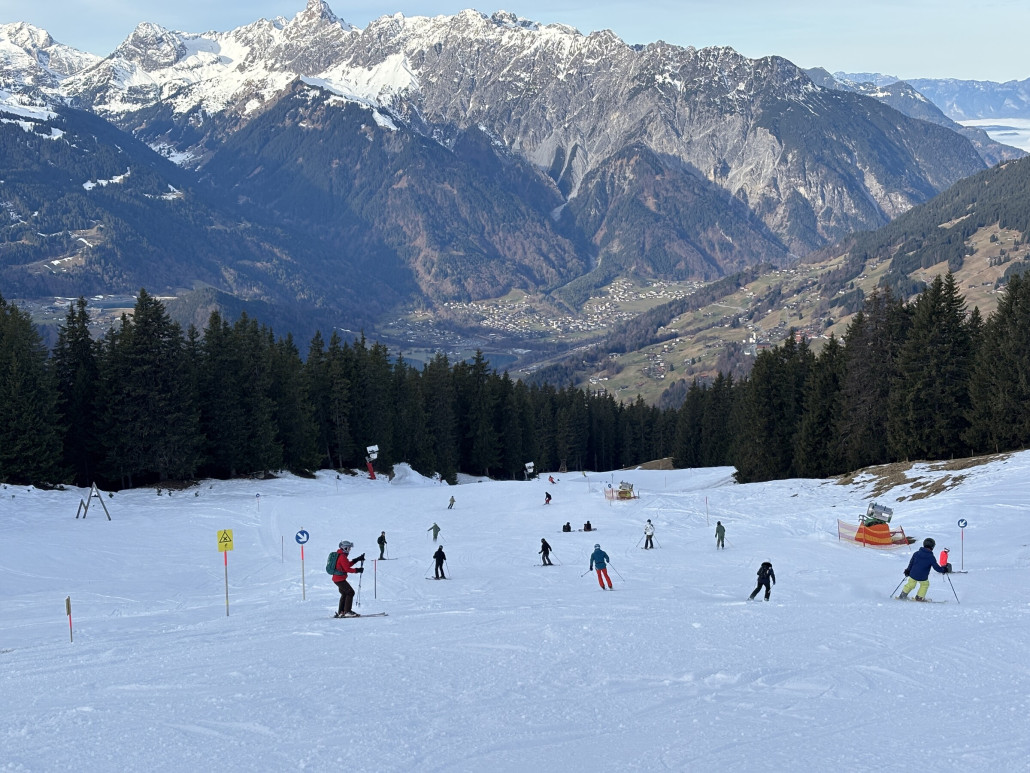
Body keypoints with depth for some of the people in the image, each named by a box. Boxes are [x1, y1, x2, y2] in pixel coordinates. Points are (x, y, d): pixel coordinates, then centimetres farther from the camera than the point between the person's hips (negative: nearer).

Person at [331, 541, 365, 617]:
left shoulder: (340, 555, 14)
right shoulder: (342, 556, -18)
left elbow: (348, 564, 18)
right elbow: (347, 569, -20)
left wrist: (358, 559, 14)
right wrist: (357, 570, -10)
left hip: (337, 578, 11)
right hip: (340, 579, -11)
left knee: (344, 594, 20)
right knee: (350, 592, -9)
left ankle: (340, 612, 23)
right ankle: (347, 611, -11)